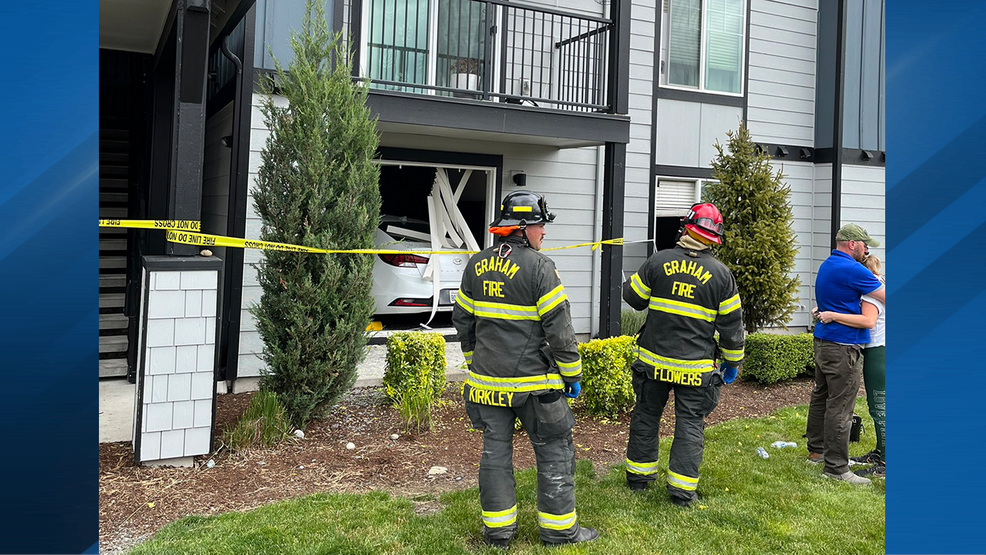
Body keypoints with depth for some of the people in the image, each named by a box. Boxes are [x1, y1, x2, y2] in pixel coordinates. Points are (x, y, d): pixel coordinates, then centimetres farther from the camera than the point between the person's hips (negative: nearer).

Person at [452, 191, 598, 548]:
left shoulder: (477, 265, 7)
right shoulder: (539, 266, -12)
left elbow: (463, 320, 14)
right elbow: (558, 327, -13)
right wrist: (572, 374, -3)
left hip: (487, 381, 6)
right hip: (533, 382, -6)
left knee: (495, 450, 13)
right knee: (554, 452, 8)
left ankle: (498, 529, 20)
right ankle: (559, 529, 17)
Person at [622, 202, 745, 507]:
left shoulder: (659, 260, -5)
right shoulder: (721, 274, -4)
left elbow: (633, 297, 5)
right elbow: (731, 324, 1)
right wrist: (733, 361, 13)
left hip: (654, 360, 1)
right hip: (695, 367, -1)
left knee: (646, 415, 16)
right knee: (690, 424, 8)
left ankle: (638, 475, 27)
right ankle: (682, 490, 12)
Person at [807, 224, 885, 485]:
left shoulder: (826, 266, 13)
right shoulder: (852, 270, -18)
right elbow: (885, 297, -14)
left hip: (823, 342, 10)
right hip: (843, 348, -10)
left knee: (821, 397, 19)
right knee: (840, 408, -6)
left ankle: (816, 449, 31)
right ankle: (836, 467, -1)